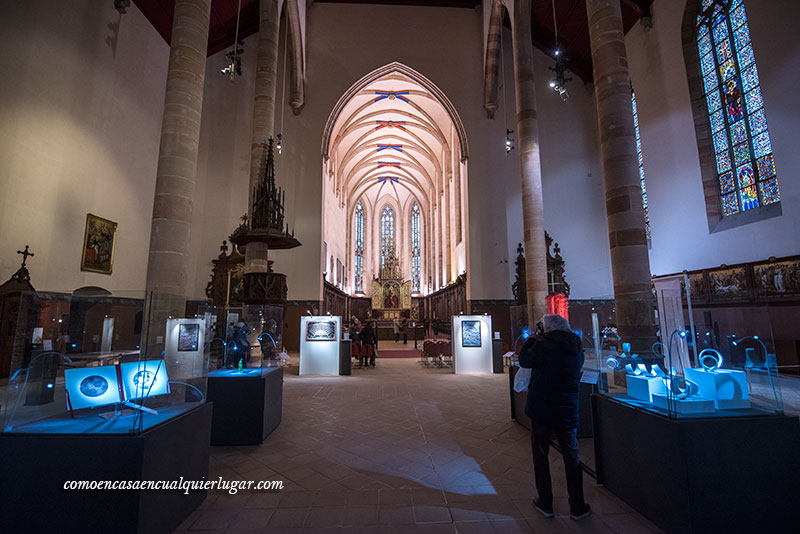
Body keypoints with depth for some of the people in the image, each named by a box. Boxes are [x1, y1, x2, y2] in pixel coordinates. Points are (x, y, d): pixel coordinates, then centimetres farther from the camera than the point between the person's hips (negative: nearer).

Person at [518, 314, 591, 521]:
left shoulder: (544, 345, -17)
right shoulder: (577, 348, 3)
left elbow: (524, 360, -5)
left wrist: (531, 340, 8)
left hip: (542, 410, -4)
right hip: (568, 412, 5)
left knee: (540, 455, 11)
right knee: (572, 458, 16)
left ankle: (545, 503, 21)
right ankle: (577, 507, 24)